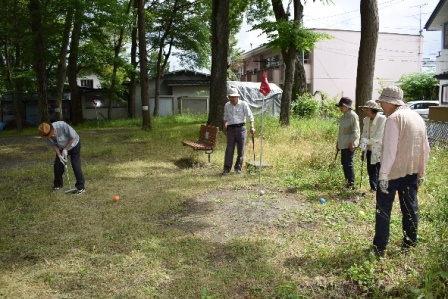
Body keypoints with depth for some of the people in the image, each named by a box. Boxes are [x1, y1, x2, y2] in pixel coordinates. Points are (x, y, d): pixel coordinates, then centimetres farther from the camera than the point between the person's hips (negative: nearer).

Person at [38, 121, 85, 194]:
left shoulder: (62, 125, -38)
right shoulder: (47, 134, -21)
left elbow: (73, 137, -26)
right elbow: (53, 145, -6)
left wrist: (65, 149, -22)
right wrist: (59, 155, -19)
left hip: (74, 145, -5)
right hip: (62, 148, 5)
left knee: (76, 165, -12)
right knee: (57, 166, 3)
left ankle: (80, 187, -7)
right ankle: (58, 185, 24)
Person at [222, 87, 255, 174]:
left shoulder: (243, 104, -2)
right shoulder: (227, 105, 10)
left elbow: (250, 116, -7)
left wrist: (252, 127, -17)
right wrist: (224, 126, 21)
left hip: (241, 128, -2)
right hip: (230, 129, 2)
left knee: (240, 149, 2)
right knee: (229, 149, -3)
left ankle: (238, 168, 12)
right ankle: (227, 169, -1)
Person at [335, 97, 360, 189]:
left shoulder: (353, 116, -10)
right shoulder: (343, 117, 15)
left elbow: (355, 131, -15)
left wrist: (351, 142, -19)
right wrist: (338, 142, 18)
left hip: (350, 144, -8)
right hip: (343, 144, 8)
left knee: (348, 163, -7)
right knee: (344, 163, 11)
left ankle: (351, 184, -1)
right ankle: (347, 181, 20)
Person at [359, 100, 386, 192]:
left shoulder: (382, 119, -11)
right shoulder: (365, 120, 9)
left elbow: (379, 136, -17)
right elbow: (364, 134, 9)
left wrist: (366, 141, -22)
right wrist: (363, 142, -10)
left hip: (378, 150, -6)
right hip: (369, 150, 6)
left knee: (380, 170, -2)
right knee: (371, 170, 11)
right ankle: (373, 187, 23)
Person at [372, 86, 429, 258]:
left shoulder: (393, 119, -14)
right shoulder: (418, 118, 11)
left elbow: (389, 149, -20)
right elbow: (425, 148, 14)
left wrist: (383, 175, -18)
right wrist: (421, 172, 19)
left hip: (393, 172, -7)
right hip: (412, 172, 7)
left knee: (383, 209, 2)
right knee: (410, 207, 14)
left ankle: (380, 248, 7)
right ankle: (409, 244, 24)